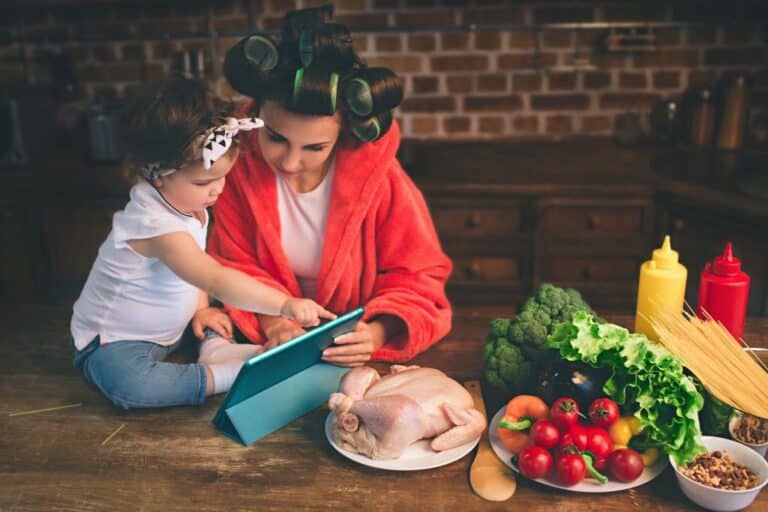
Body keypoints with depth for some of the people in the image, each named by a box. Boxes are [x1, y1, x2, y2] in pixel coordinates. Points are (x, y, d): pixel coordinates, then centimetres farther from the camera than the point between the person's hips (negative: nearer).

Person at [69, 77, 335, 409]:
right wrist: (285, 304, -48)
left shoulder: (185, 201, -6)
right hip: (114, 341, -9)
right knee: (131, 385, -37)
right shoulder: (156, 225, -34)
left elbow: (199, 267, 10)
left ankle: (216, 352, -13)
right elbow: (216, 280, -43)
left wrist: (201, 307, -5)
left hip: (170, 328, 9)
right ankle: (233, 374, -32)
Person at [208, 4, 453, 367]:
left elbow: (416, 278, -11)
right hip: (273, 341, 2)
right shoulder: (239, 168, -15)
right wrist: (271, 321, -24)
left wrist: (377, 334, -29)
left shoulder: (379, 178, -21)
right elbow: (236, 267, -5)